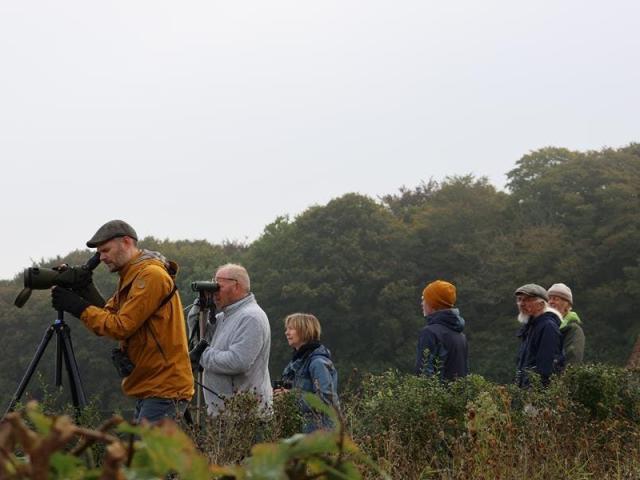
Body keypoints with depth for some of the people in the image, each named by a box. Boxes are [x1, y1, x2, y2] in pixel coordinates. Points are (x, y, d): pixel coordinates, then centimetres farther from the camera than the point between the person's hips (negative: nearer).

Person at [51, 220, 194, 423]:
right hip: (148, 388, 10)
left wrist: (79, 307, -11)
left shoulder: (151, 275, -13)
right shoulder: (131, 278, 18)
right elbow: (106, 317, 12)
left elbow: (121, 327, -17)